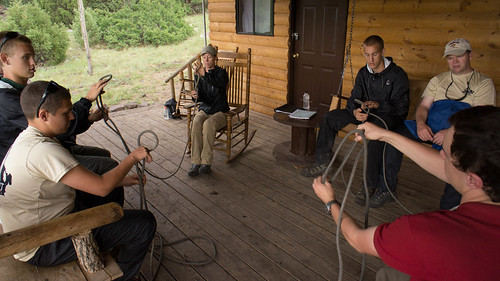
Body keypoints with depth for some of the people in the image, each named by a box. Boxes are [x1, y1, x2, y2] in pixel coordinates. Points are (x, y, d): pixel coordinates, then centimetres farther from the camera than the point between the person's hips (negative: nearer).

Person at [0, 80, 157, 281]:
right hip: (42, 249, -10)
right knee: (144, 223, -14)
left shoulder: (27, 139, 3)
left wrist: (123, 180, 3)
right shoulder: (42, 150, -30)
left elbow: (86, 181, 9)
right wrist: (133, 157, -16)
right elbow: (102, 187, -31)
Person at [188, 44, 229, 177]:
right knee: (196, 123, -30)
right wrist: (196, 96, -24)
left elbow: (220, 83, -28)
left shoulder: (221, 72, -2)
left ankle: (206, 163, -27)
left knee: (208, 124, -35)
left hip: (219, 112, -3)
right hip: (204, 110, 3)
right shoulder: (198, 74, 10)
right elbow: (201, 96, 0)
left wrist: (205, 75, -41)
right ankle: (195, 163, -27)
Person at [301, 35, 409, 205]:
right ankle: (322, 163, -3)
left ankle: (370, 184, -34)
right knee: (330, 117, -10)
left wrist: (378, 105, -33)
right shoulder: (363, 73, 7)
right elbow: (354, 98, 0)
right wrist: (355, 111, -24)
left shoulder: (397, 74, -10)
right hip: (366, 113, 6)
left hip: (390, 115, -6)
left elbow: (401, 106, -15)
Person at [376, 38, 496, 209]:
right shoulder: (438, 80, 24)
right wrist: (420, 123, -12)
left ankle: (449, 210, -19)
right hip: (429, 129, 3)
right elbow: (423, 106, 14)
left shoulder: (484, 83, 10)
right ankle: (386, 189, -12)